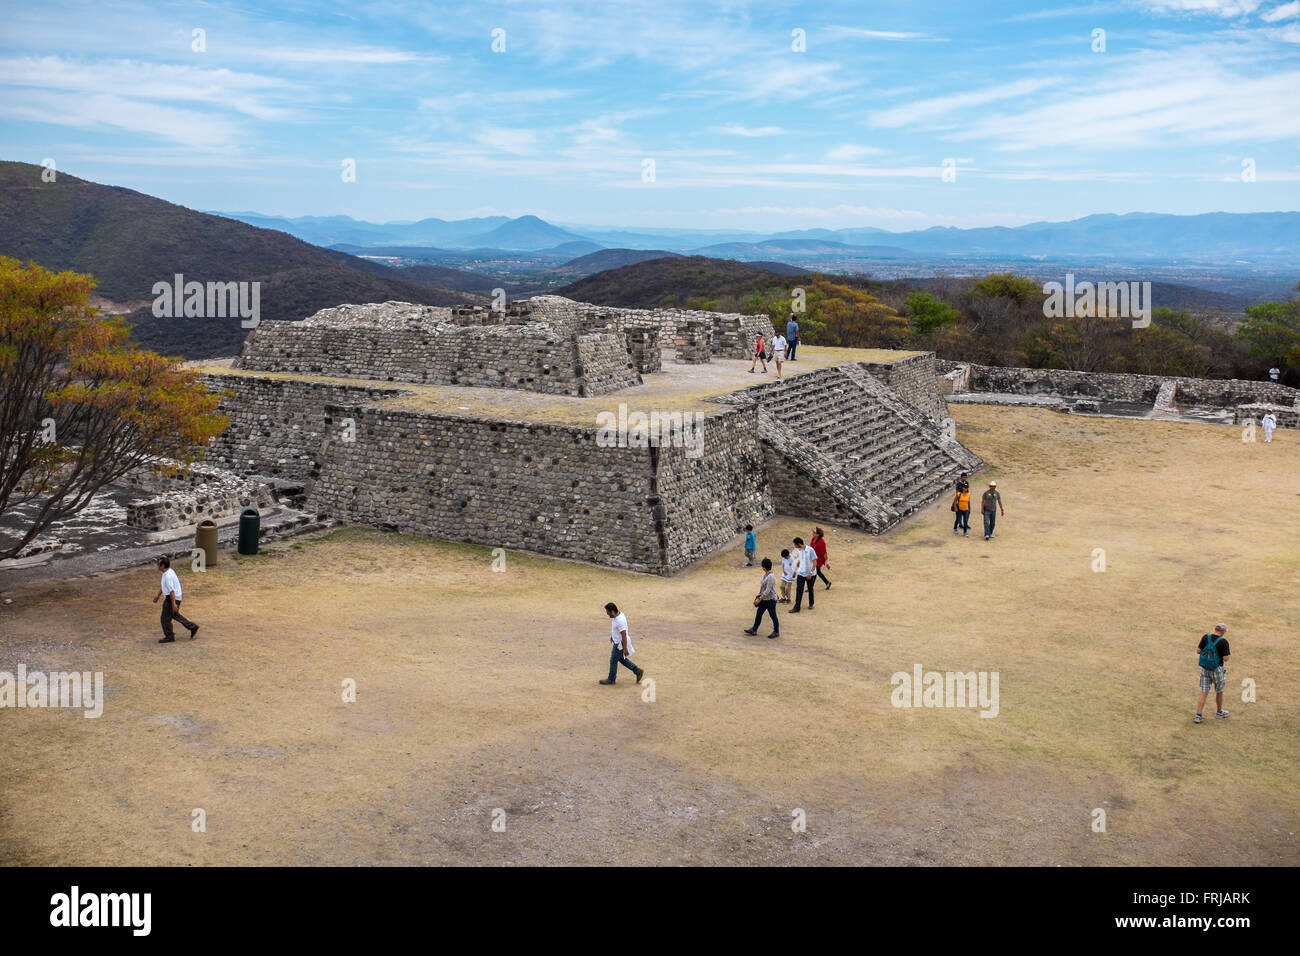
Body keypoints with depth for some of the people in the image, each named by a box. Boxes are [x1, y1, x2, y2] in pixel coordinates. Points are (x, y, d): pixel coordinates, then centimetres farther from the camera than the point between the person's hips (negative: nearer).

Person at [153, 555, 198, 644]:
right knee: (175, 615, 24)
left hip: (172, 598, -10)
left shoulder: (168, 576, -26)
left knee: (166, 618, 3)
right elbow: (163, 586, 21)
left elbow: (172, 591, -27)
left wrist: (173, 604, -26)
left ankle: (169, 637, 15)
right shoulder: (168, 572, 7)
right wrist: (158, 596, 29)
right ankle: (193, 627, 27)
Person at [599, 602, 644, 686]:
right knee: (621, 659, 22)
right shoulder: (618, 614, -2)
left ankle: (611, 680, 26)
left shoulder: (620, 621, -32)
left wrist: (625, 649, -23)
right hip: (617, 641, 9)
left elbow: (624, 635, -28)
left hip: (620, 644, -9)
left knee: (613, 661, 8)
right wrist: (612, 636, 28)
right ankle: (638, 671, 27)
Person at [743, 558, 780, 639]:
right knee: (758, 613, 14)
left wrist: (759, 599, -23)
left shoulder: (771, 577, -25)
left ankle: (776, 632, 19)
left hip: (770, 599, -10)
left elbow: (767, 590, -25)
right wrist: (759, 597, 15)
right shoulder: (765, 575, 5)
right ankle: (754, 630, 24)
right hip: (764, 599, 10)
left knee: (773, 616, 5)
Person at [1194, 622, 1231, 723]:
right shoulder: (1223, 642, -18)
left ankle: (1198, 716, 2)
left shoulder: (1206, 638, -6)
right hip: (1217, 670, -3)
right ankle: (1219, 712, 40)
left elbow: (1199, 650, 2)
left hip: (1205, 669, 3)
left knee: (1204, 693, 7)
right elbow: (1225, 658, -16)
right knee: (1219, 692, 20)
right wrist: (1228, 653, 5)